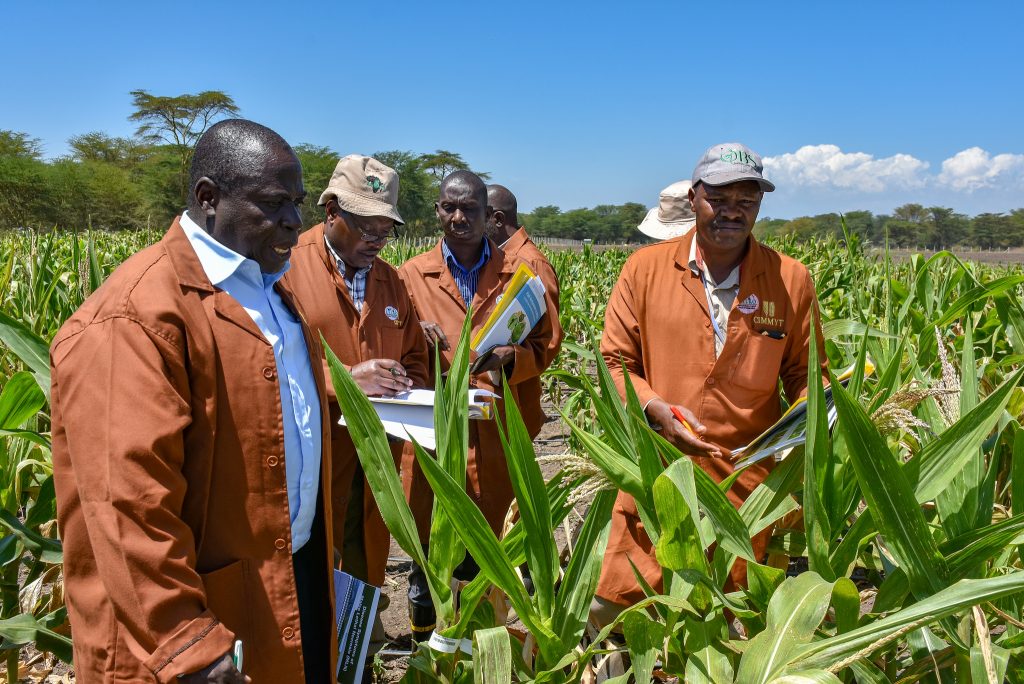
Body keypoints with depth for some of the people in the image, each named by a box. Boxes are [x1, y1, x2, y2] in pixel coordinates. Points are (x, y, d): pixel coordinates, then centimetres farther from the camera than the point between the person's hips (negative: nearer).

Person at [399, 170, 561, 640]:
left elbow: (547, 342, 6)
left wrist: (509, 359, -14)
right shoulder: (412, 274, 7)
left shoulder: (521, 273, 7)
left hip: (498, 435, 0)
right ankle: (422, 642, 25)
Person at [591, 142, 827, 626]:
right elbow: (615, 361, 3)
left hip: (748, 487, 1)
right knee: (611, 610, 3)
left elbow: (805, 371, 11)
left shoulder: (791, 280, 3)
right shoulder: (645, 268, 0)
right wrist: (655, 408, -15)